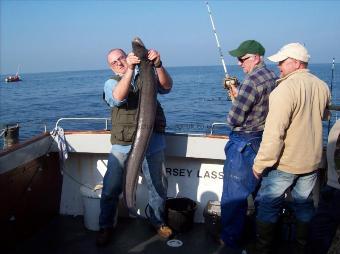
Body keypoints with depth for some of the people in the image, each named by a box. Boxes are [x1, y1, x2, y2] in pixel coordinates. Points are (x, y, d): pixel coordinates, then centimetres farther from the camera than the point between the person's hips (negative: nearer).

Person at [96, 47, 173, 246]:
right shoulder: (111, 83, 7)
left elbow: (167, 86, -11)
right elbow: (118, 97, -17)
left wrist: (158, 65, -28)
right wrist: (130, 70, -28)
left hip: (152, 142, 1)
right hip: (122, 144, 0)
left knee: (159, 187, 11)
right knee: (111, 189, 3)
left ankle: (158, 222, 35)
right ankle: (106, 227, 25)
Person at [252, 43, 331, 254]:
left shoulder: (286, 89, -21)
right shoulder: (323, 87, 2)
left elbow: (274, 132, -24)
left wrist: (260, 164, -17)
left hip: (285, 163, -7)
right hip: (312, 161, 7)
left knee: (268, 207, 8)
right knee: (304, 205, 19)